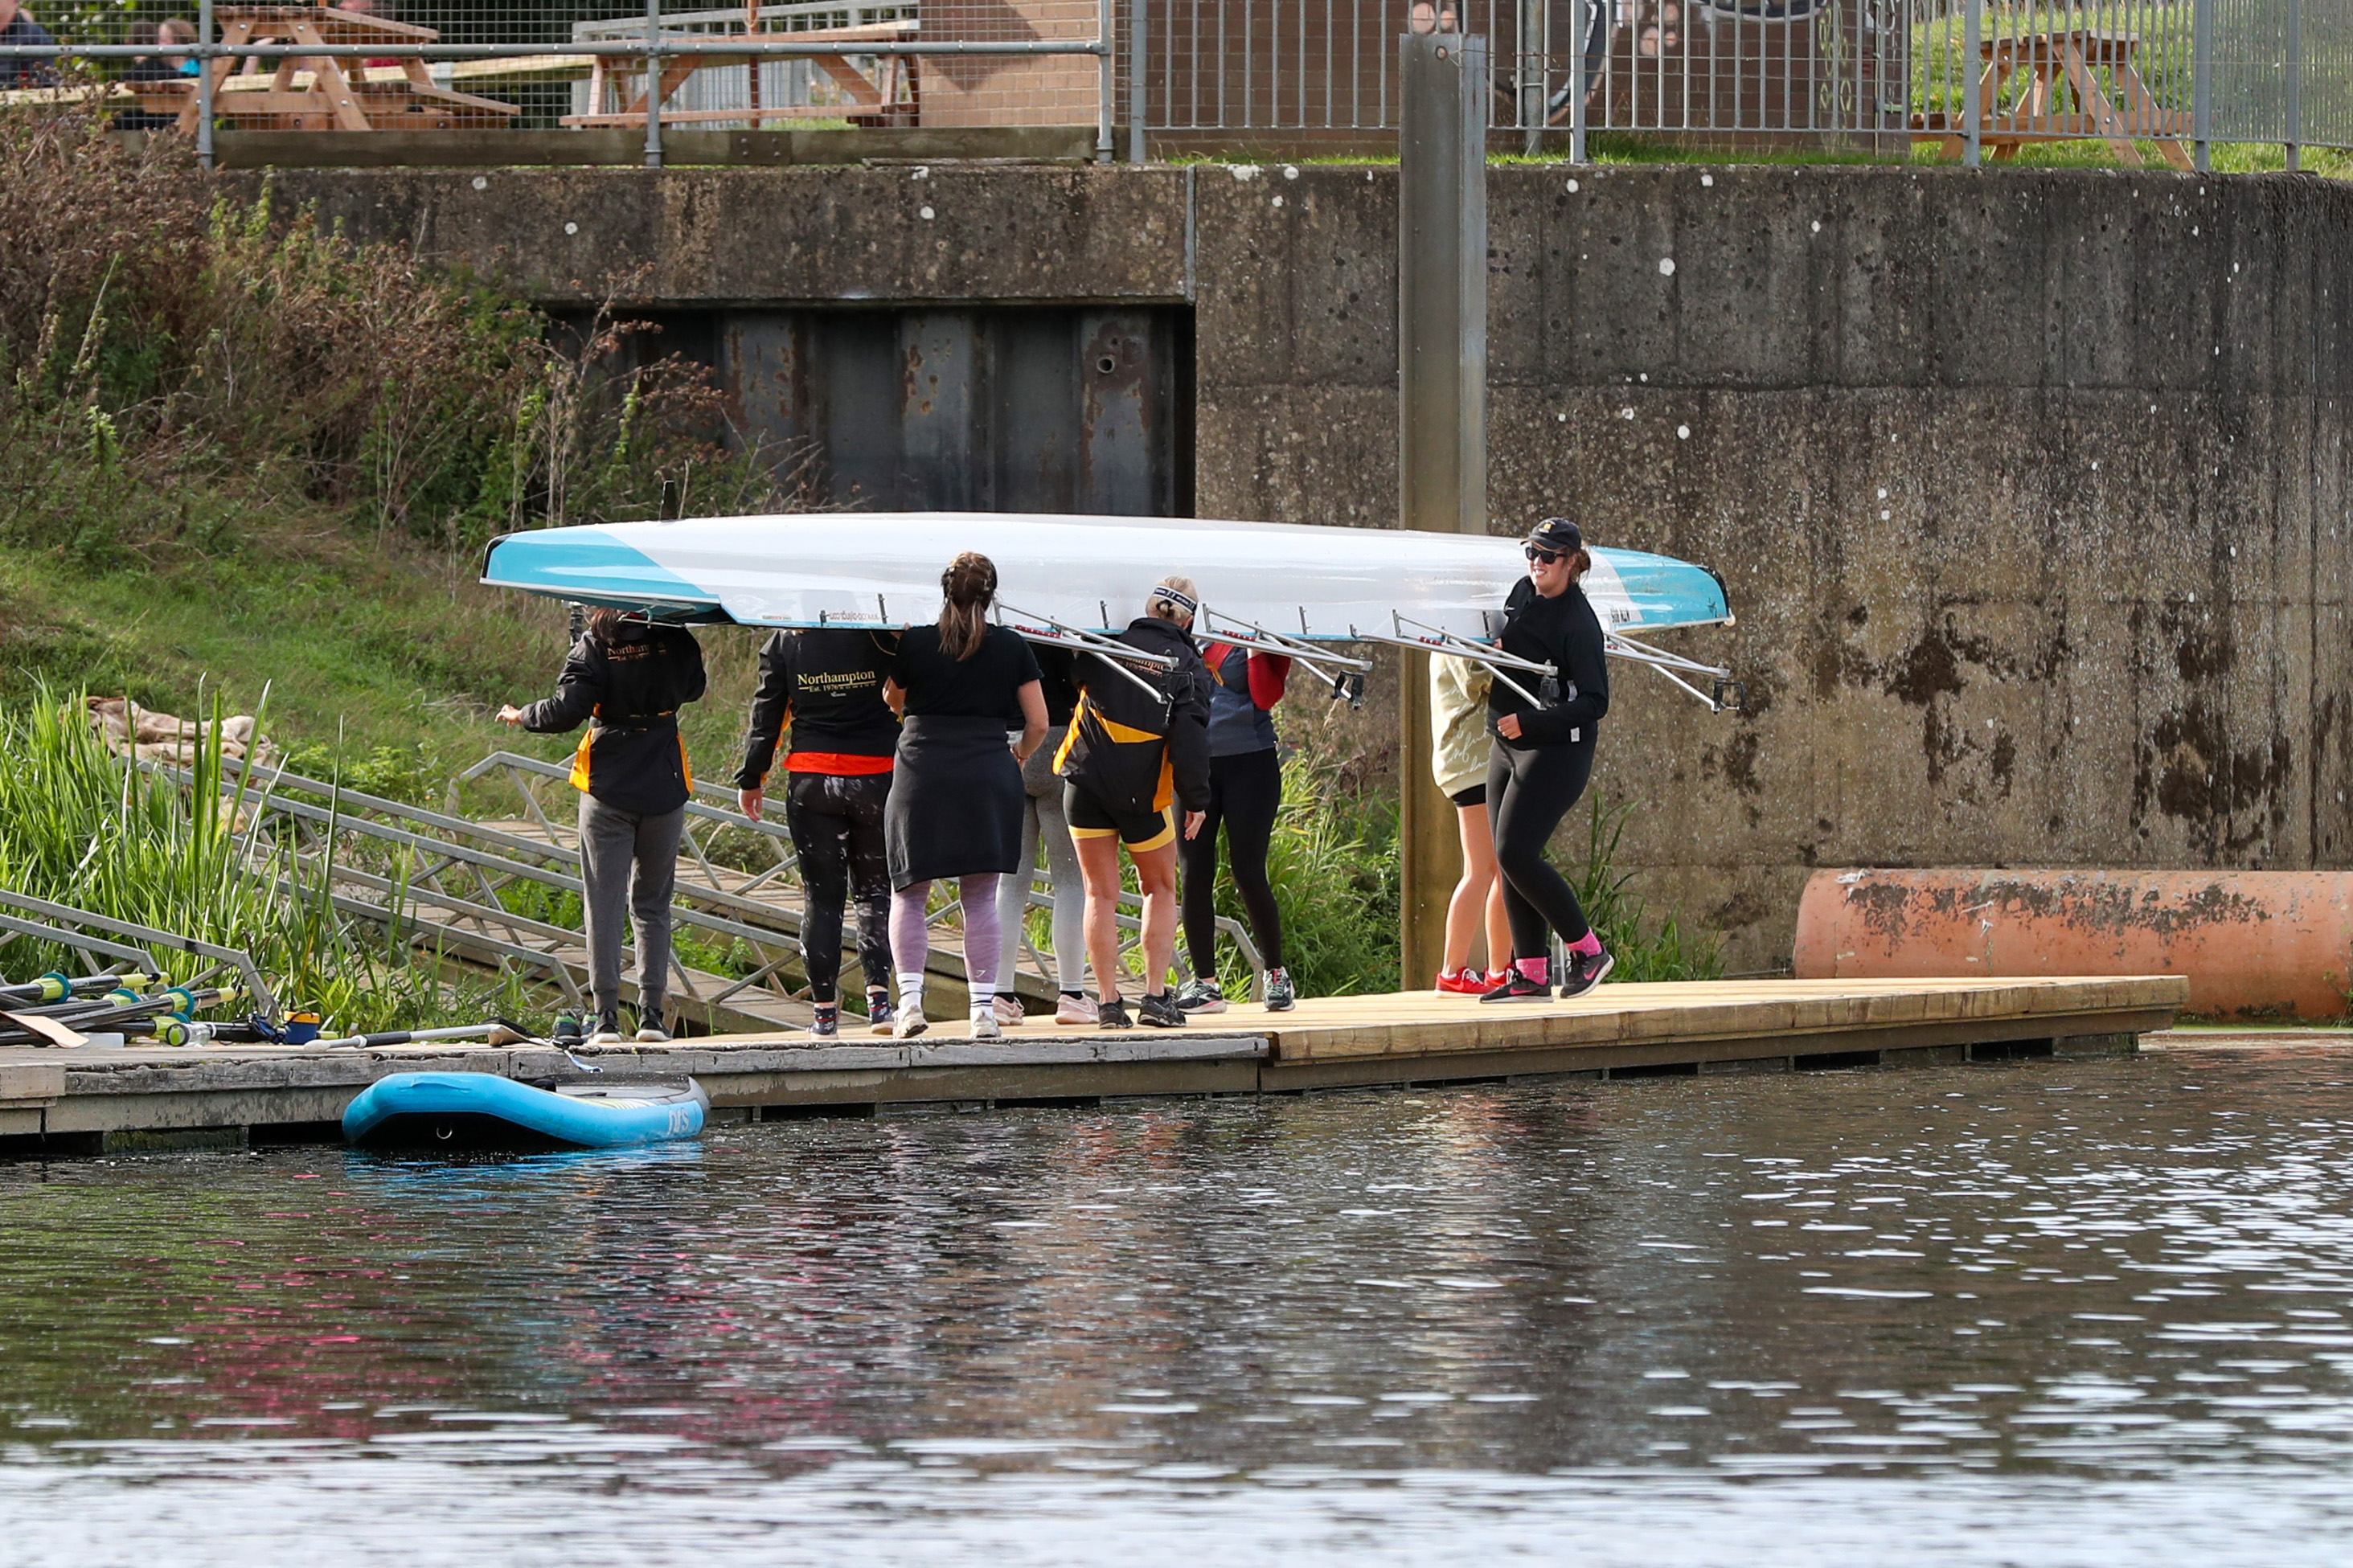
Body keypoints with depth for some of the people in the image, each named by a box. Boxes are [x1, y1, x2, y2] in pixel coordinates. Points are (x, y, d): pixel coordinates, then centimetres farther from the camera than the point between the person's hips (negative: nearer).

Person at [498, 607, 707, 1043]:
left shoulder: (595, 646, -10)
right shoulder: (675, 640, -3)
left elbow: (566, 711, -15)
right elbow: (692, 688, 15)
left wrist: (521, 716, 3)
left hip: (608, 790, -2)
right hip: (663, 790, 2)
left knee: (603, 904, 3)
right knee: (652, 904, 12)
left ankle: (606, 1017, -2)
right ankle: (651, 1014, 6)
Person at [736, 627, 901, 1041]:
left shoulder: (785, 641, -1)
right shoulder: (880, 634, -6)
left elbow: (766, 712, 3)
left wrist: (750, 779, 10)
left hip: (811, 782, 1)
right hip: (876, 776, -1)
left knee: (821, 897, 6)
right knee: (875, 890, 10)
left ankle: (825, 1010, 3)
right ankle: (878, 995, -6)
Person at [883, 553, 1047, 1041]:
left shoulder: (914, 643, 2)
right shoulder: (1011, 647, 4)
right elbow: (1038, 723, 8)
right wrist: (1016, 758, 27)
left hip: (921, 776, -1)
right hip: (989, 777, 1)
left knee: (909, 892, 6)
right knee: (980, 899, 5)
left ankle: (910, 997, -9)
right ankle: (984, 1010, 1)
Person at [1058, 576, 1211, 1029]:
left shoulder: (1108, 646, 4)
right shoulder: (1187, 665, -2)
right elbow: (1190, 735, -10)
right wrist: (1196, 799, -6)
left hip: (1085, 783, 1)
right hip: (1141, 791, -1)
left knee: (1101, 894, 7)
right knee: (1160, 889, 16)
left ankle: (1108, 1001, 1)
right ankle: (1156, 996, 6)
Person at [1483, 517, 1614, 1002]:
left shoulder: (1578, 624, -16)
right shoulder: (1522, 594, 8)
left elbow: (1595, 703, -18)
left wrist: (1529, 721, -24)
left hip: (1556, 750, -8)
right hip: (1508, 746, 9)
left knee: (1515, 854, -15)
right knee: (1509, 862, 4)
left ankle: (1588, 950, -2)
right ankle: (1529, 974, 7)